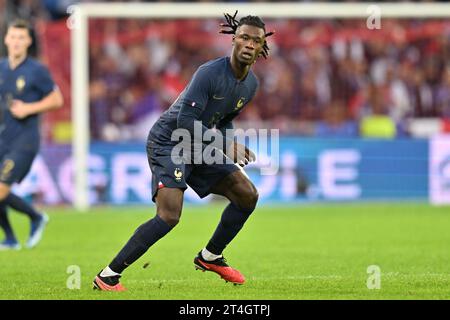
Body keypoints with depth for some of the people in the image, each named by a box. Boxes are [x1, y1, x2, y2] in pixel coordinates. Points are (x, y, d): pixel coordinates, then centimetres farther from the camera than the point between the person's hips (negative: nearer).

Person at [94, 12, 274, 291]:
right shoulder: (210, 73, -23)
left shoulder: (251, 84, 5)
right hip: (167, 141, -9)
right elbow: (185, 121, -27)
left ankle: (210, 257, 25)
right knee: (170, 215, -25)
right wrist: (226, 145, -24)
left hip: (200, 149, 9)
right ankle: (108, 276, -19)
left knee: (248, 195, 5)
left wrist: (231, 145, -1)